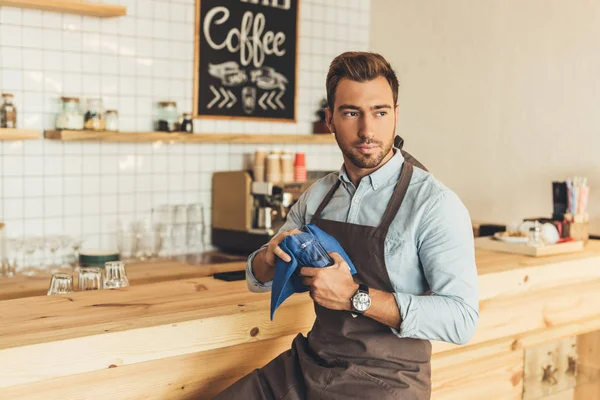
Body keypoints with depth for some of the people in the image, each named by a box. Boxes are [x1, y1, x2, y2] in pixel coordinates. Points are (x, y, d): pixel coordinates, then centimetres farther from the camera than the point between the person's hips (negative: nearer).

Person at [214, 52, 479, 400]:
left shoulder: (434, 203, -14)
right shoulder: (318, 195, 6)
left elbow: (461, 320, -21)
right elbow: (259, 279, 15)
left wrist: (357, 297, -24)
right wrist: (272, 254, -9)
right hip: (309, 366, 6)